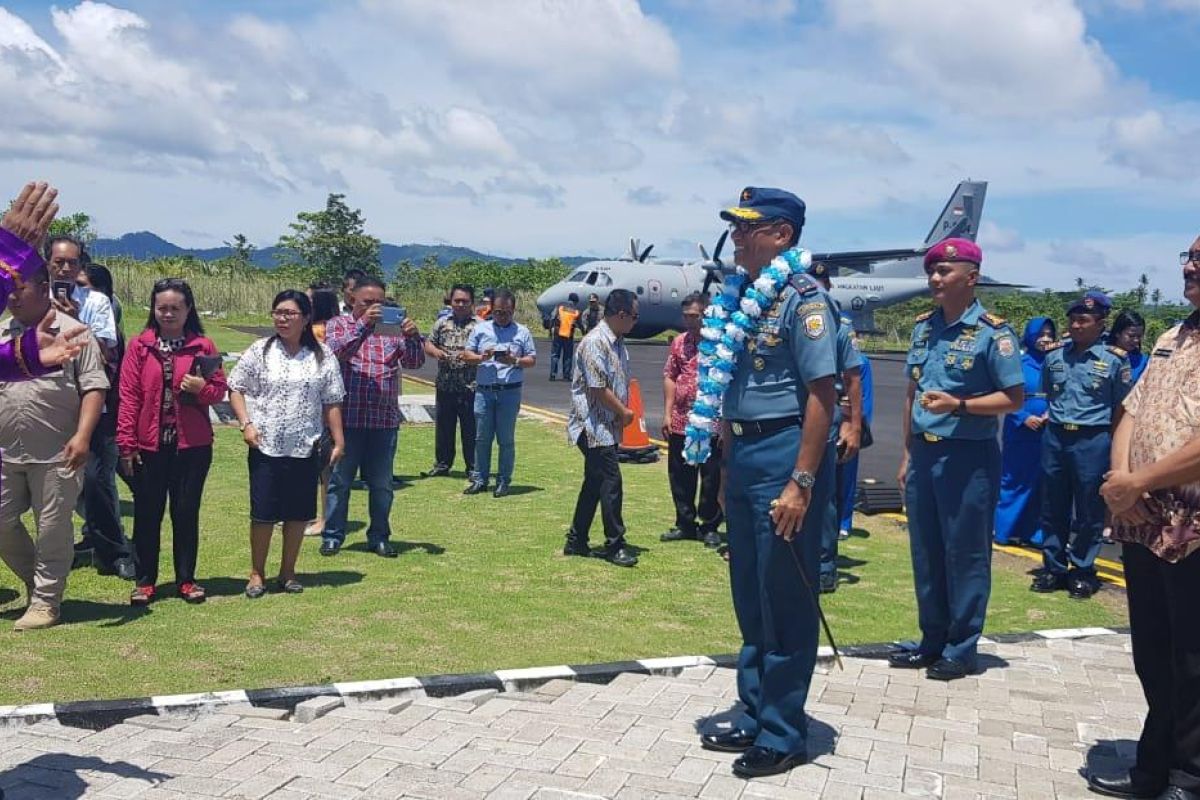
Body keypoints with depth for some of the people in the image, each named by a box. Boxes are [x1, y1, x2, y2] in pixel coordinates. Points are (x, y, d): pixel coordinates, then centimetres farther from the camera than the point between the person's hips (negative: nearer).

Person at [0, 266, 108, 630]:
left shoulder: (73, 333, -3)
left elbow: (94, 388, -8)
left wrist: (82, 435, -19)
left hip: (56, 455, -5)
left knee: (52, 529, 2)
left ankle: (45, 602, 14)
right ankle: (37, 580, 31)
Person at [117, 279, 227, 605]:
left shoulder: (203, 346, 2)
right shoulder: (140, 346, 1)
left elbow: (220, 391, 4)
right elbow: (129, 397, -1)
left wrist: (202, 388, -18)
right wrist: (126, 443, -5)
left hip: (192, 444, 0)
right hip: (149, 445, 0)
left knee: (187, 512, 8)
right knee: (147, 514, 8)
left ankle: (186, 580, 19)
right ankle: (145, 581, 19)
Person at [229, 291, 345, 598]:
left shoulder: (323, 356, 3)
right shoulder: (259, 351, 1)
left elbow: (332, 403, 4)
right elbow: (235, 389, 4)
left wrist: (338, 440, 1)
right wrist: (245, 424, -8)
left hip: (305, 448, 1)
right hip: (265, 446, -1)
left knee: (298, 513, 7)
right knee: (263, 512, 3)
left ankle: (288, 572, 21)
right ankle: (257, 573, 17)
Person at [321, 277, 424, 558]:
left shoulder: (392, 328, 10)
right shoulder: (339, 324, 5)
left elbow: (414, 362, 1)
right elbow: (337, 351, -15)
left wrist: (412, 337, -19)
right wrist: (364, 324, -25)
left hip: (385, 420, 2)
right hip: (346, 417, -2)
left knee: (382, 484, 9)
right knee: (339, 481, 5)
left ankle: (379, 537, 19)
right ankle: (332, 536, 14)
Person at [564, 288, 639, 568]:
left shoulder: (617, 342, 12)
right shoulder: (595, 342, -18)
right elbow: (598, 388, -21)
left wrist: (624, 412, 3)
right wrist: (624, 412, -10)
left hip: (608, 426, 10)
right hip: (594, 426, -10)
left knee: (595, 482, 14)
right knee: (611, 481, -7)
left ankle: (576, 541, 22)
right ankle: (614, 545, 2)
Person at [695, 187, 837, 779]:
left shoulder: (802, 299, -12)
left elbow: (822, 393, -18)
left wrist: (800, 483, -22)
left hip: (785, 452, -9)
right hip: (744, 455, 9)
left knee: (784, 603, 1)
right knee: (750, 598, 16)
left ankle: (783, 735, 13)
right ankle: (754, 718, 29)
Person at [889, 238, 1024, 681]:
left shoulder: (992, 331, -9)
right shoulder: (923, 325, 10)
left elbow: (1014, 396, -8)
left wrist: (958, 405, -21)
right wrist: (907, 454, 14)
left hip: (968, 456, -6)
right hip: (923, 452, 6)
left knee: (965, 553, 2)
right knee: (924, 551, 12)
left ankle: (961, 648, 14)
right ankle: (932, 640, 25)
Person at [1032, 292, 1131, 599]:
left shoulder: (1115, 359, -5)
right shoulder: (1054, 354, 5)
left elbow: (1120, 408, 0)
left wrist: (1115, 450, 0)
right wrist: (1053, 416, 11)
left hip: (1093, 441, -3)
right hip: (1055, 437, 4)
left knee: (1089, 510, 5)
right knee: (1053, 508, 10)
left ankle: (1082, 570, 19)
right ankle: (1053, 567, 22)